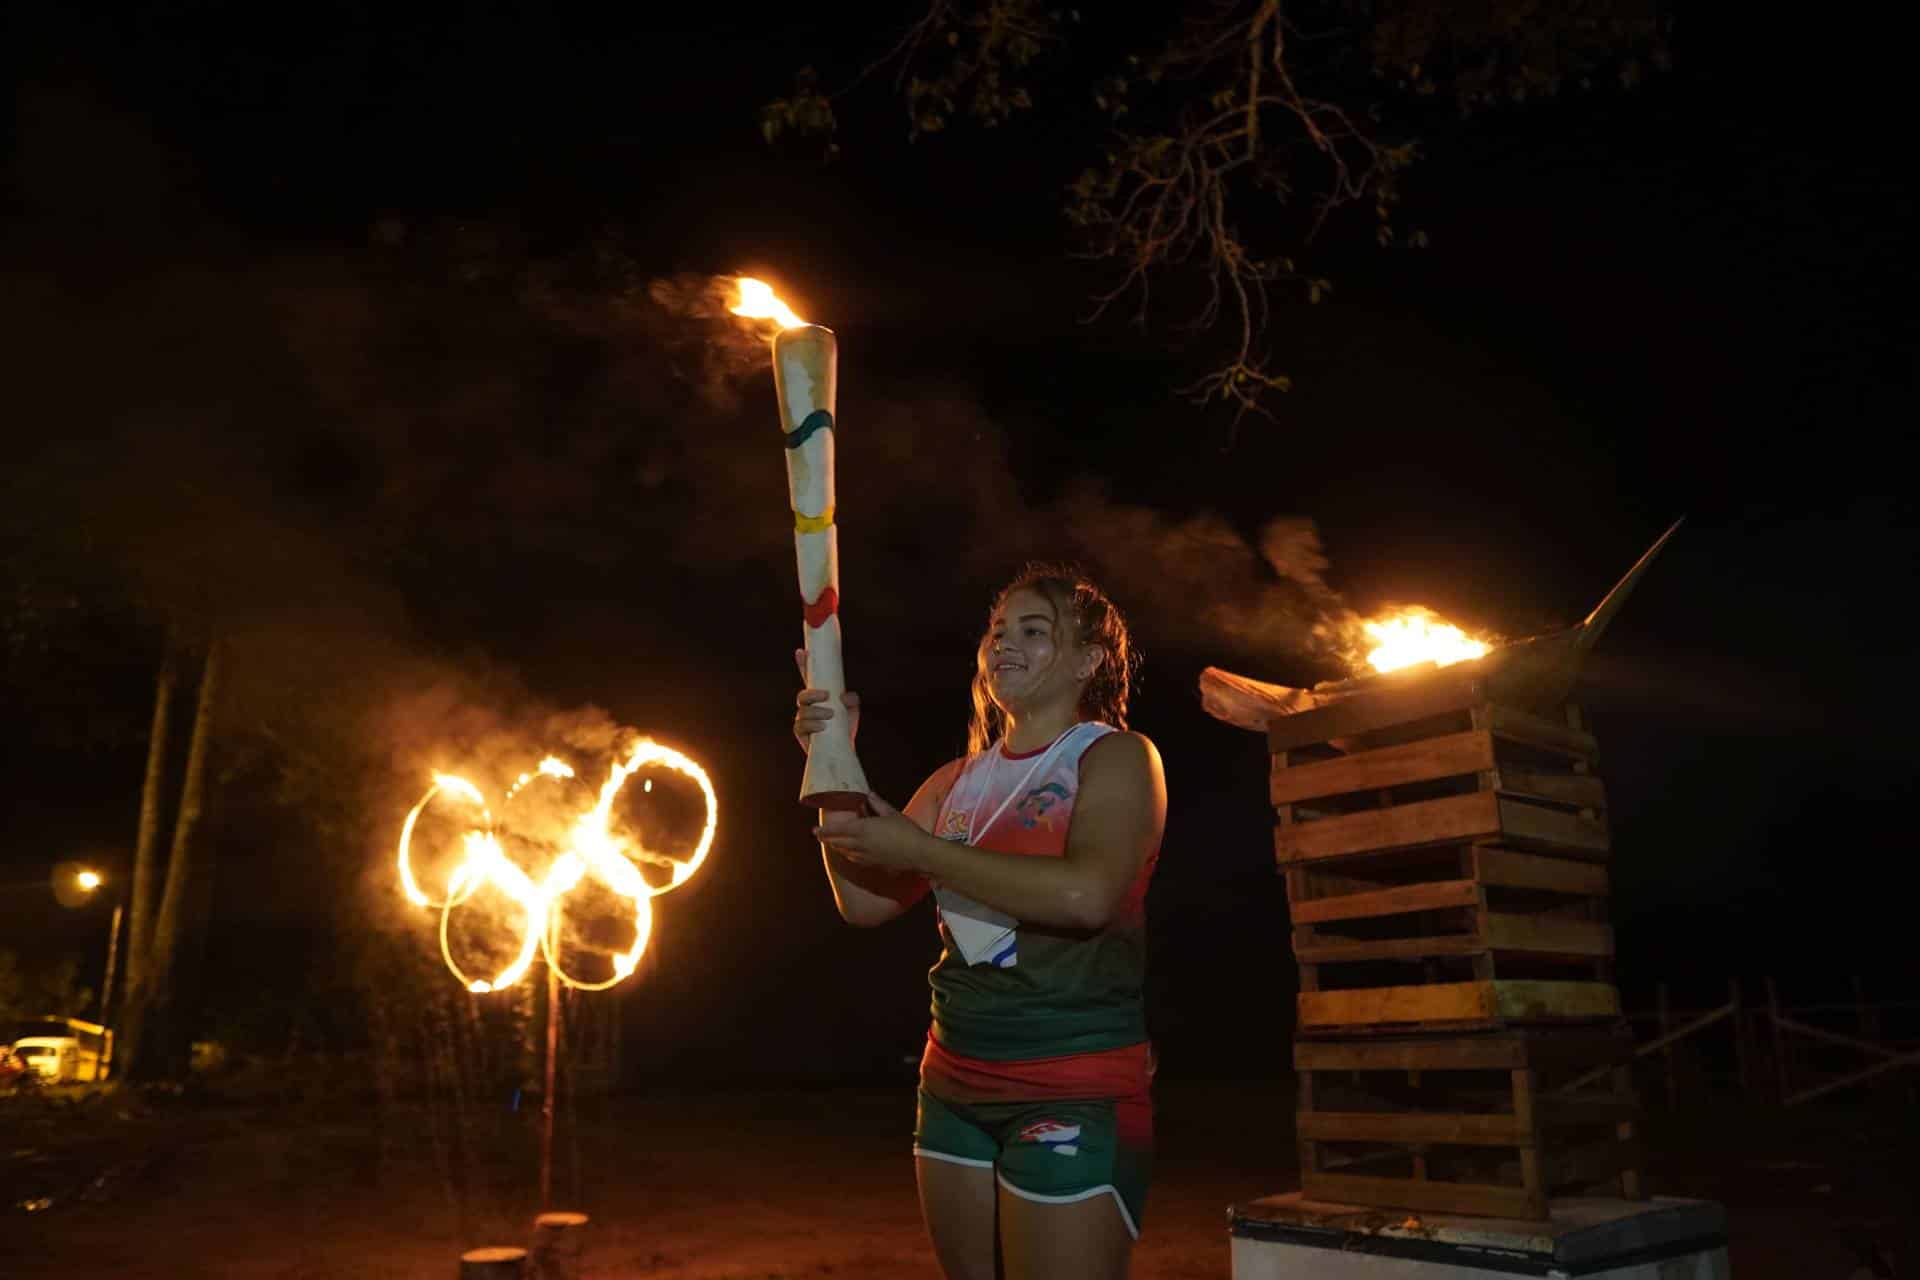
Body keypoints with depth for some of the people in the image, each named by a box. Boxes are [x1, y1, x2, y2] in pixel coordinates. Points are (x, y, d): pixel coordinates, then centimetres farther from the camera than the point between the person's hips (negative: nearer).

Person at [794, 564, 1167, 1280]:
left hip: (1077, 1093, -6)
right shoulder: (957, 781, 11)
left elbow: (1088, 893, -23)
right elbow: (865, 902, 5)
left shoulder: (1118, 757, -5)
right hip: (955, 1086, 6)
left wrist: (919, 850, -19)